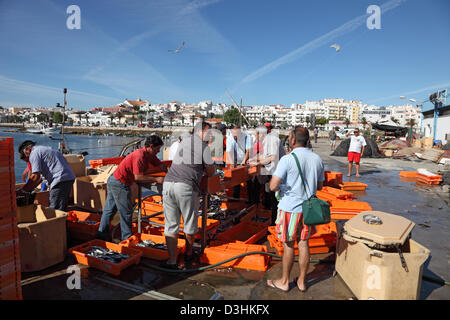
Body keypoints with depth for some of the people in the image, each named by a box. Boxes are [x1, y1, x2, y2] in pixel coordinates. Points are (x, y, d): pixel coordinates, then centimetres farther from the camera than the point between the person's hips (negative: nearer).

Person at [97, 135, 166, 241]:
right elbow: (138, 177, -26)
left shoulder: (149, 154, 5)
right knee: (126, 212, 2)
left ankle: (101, 235, 29)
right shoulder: (140, 155, -24)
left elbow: (161, 165, 11)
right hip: (120, 184, -10)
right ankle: (127, 238, 13)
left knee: (109, 210, 17)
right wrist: (156, 179, -24)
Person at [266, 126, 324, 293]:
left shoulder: (287, 159, -18)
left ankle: (284, 281, 24)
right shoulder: (317, 159, 1)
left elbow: (273, 186, -21)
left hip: (290, 208, -5)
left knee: (288, 246, 8)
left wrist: (281, 181, 0)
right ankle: (301, 281, 28)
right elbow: (320, 186, 12)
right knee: (303, 243, 15)